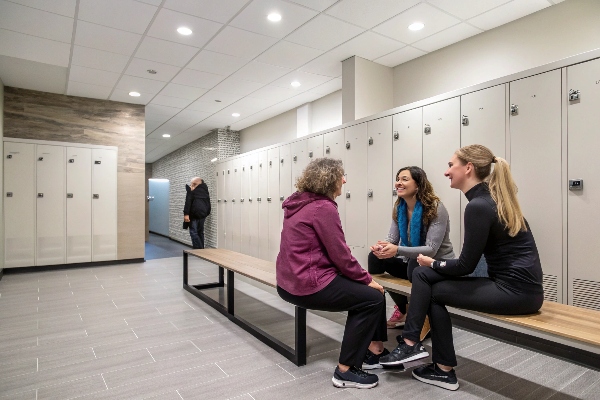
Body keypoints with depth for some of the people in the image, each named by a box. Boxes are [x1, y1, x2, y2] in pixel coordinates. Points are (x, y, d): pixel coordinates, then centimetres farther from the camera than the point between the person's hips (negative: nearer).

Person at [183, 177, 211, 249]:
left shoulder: (191, 190, -4)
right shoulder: (205, 189, 15)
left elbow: (188, 202, -12)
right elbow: (208, 202, 18)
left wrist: (186, 214, -15)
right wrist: (207, 213, 22)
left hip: (194, 214, -6)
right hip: (203, 213, 6)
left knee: (193, 232, -3)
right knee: (200, 232, 15)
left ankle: (198, 249, -11)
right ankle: (202, 249, 17)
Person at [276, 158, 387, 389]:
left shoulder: (301, 202, 13)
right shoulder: (323, 207, -17)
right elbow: (340, 255, -17)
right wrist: (367, 280, -2)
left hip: (292, 279, 10)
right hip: (308, 284, -10)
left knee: (362, 290, 17)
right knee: (372, 298, -3)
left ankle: (373, 349, 27)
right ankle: (345, 371, 4)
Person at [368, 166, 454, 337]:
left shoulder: (436, 209, -21)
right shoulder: (399, 208, -1)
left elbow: (431, 250, -28)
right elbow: (392, 238, -3)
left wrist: (397, 250, -42)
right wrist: (381, 245, -29)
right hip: (412, 262, 6)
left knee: (416, 267, -38)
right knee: (375, 257, -16)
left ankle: (426, 318, -6)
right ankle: (403, 309, 4)